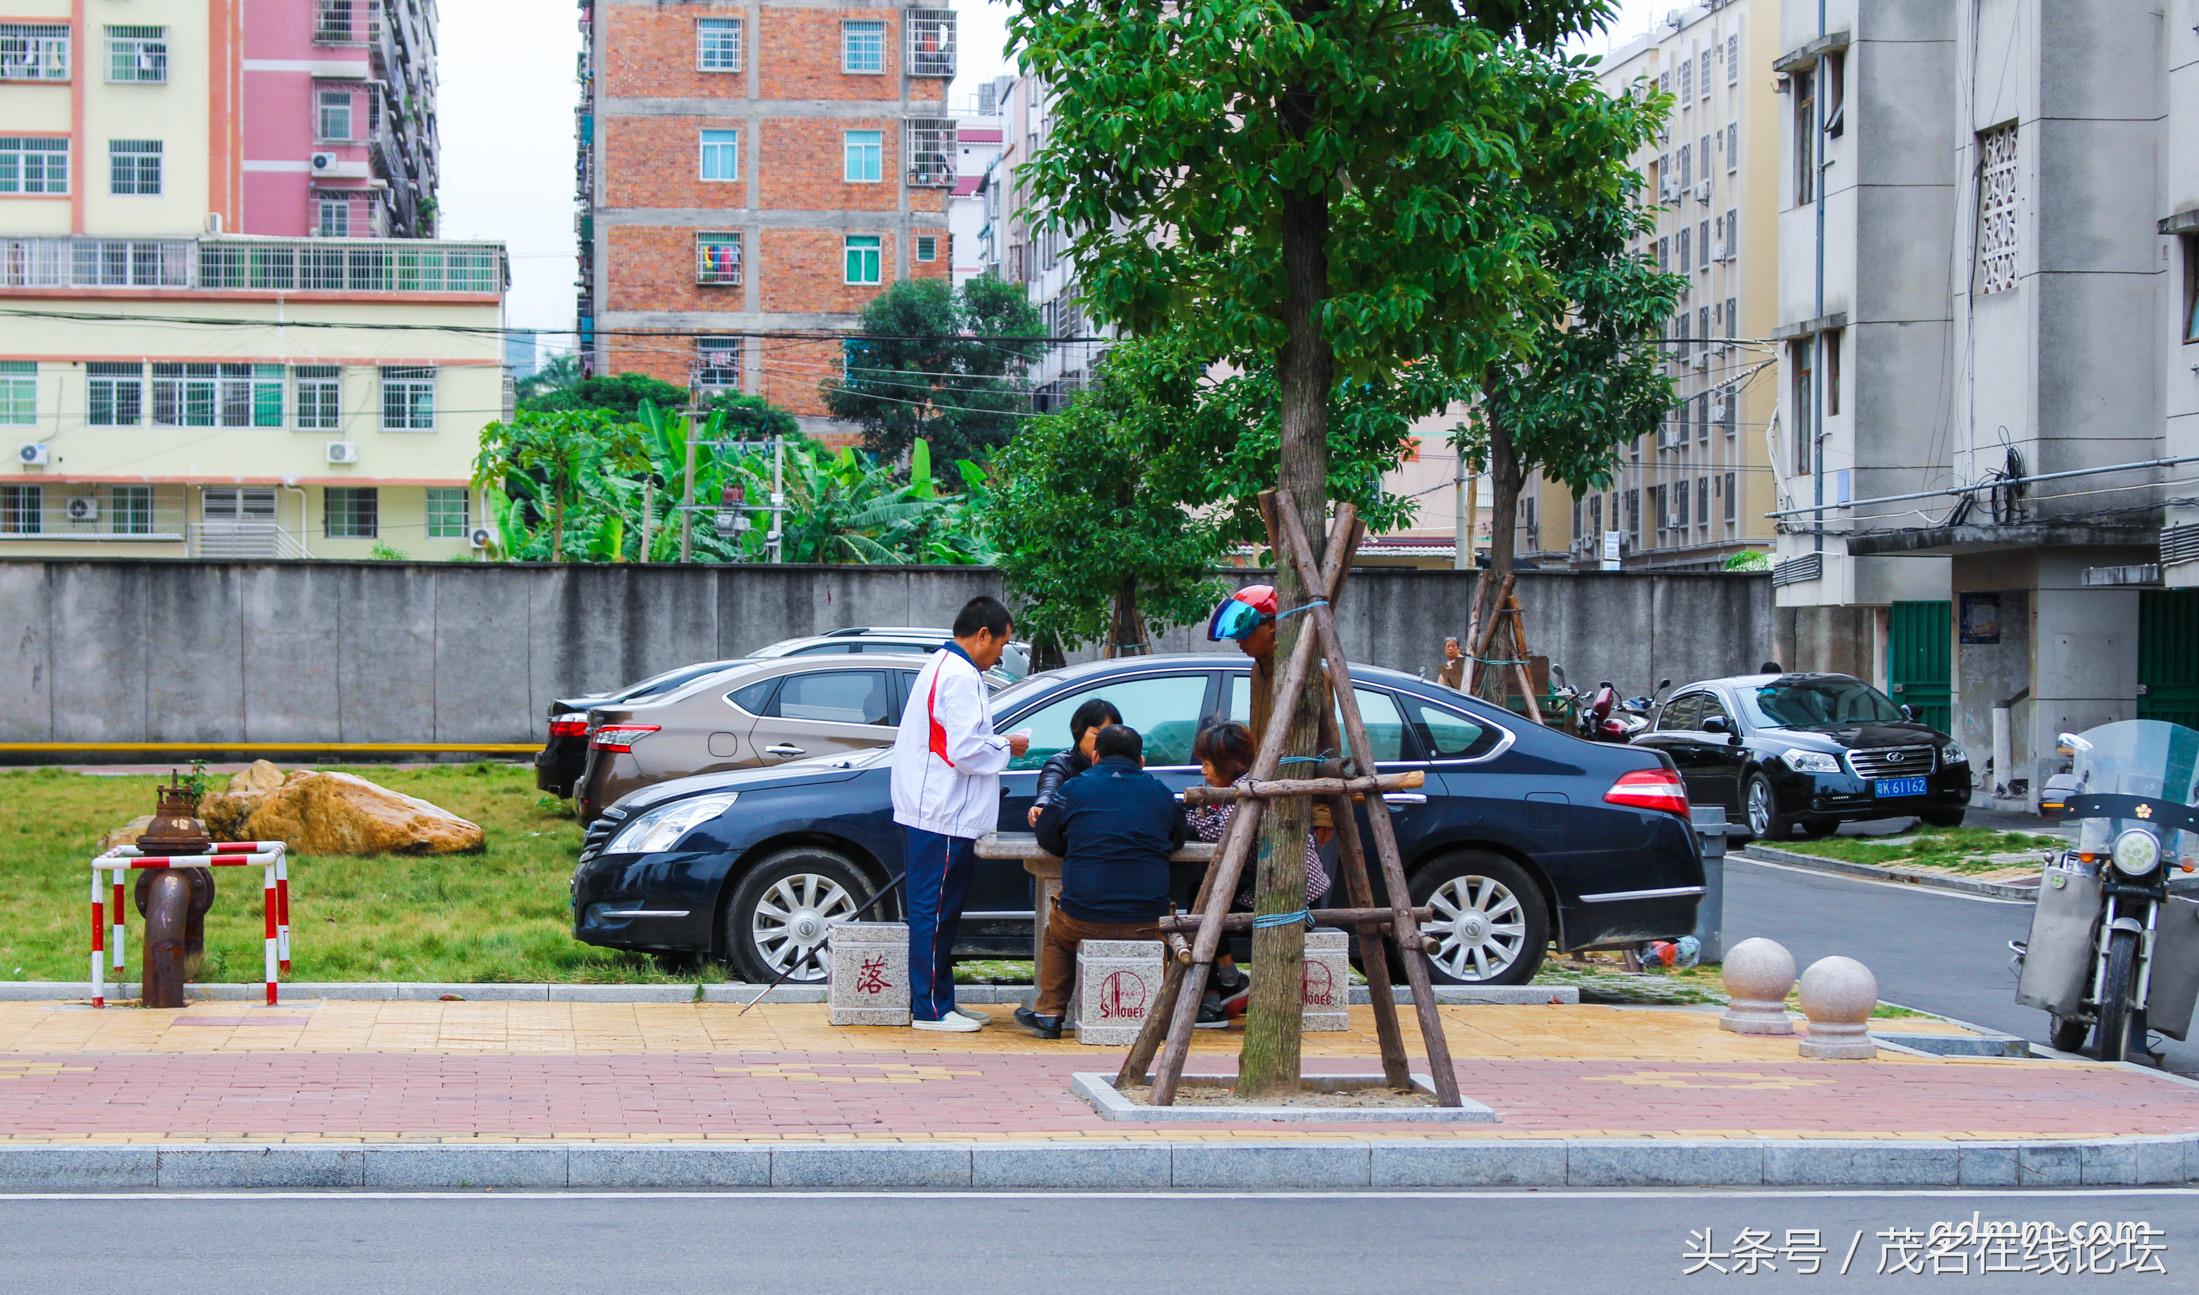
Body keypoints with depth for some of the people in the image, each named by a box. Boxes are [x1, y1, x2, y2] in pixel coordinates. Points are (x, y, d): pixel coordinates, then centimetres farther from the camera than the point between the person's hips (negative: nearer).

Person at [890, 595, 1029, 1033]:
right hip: (944, 817, -11)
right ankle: (930, 1009, -4)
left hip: (929, 812, 11)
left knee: (939, 910, 14)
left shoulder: (940, 666, 18)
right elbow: (965, 748, -22)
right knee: (935, 911, -7)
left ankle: (939, 1001, 19)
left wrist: (996, 746, 15)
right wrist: (1007, 746, -7)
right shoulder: (960, 677, -16)